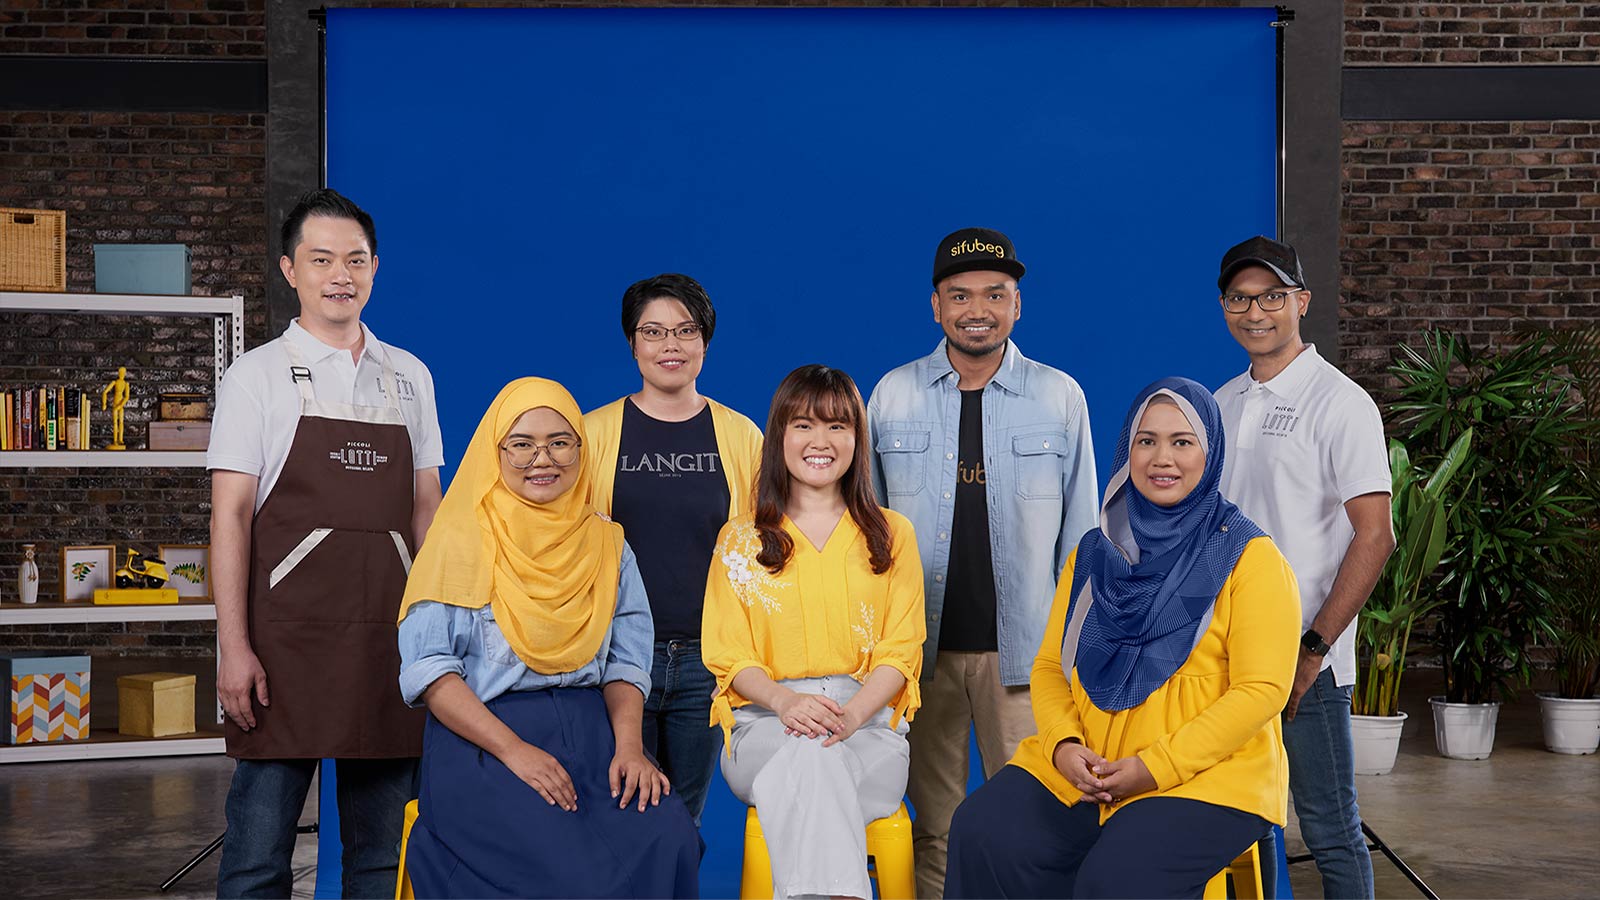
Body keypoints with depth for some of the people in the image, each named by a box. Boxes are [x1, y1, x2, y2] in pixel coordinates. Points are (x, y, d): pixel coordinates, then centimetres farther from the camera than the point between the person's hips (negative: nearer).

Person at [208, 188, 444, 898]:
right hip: (287, 638, -3)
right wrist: (234, 647, -11)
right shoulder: (258, 374, 1)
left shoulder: (409, 377, 12)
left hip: (388, 638, 4)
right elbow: (230, 515, -3)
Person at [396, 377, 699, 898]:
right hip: (480, 745, -3)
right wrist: (514, 750, -16)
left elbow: (625, 662, 12)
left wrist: (628, 746, -8)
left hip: (592, 735, 4)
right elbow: (428, 669, -5)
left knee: (668, 838, -25)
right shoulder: (462, 543, 2)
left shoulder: (607, 546, 15)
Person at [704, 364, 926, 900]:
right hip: (765, 724, 0)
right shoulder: (741, 540, 14)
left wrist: (852, 714, -16)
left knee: (814, 756, -36)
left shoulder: (891, 535, 14)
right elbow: (731, 656, 6)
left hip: (868, 721, 0)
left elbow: (900, 651, 5)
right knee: (808, 755, -37)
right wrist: (787, 701, -17)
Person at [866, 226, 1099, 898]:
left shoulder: (1061, 396, 3)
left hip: (1024, 649, -1)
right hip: (918, 647, 1)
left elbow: (1080, 530, 7)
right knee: (932, 829, 8)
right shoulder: (893, 395, 5)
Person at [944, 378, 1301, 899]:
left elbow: (1262, 690, -8)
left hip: (1208, 776, -4)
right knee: (983, 837, -23)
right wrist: (1063, 744, -8)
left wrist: (1154, 768, -15)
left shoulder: (1249, 557, 0)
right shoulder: (1094, 554, 15)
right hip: (1082, 770, 4)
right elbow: (1049, 666, 14)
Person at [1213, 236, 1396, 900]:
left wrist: (1313, 648, -16)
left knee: (1330, 832, 0)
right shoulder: (1223, 404, 12)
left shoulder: (1340, 403, -7)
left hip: (1306, 661, -6)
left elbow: (1374, 536, -12)